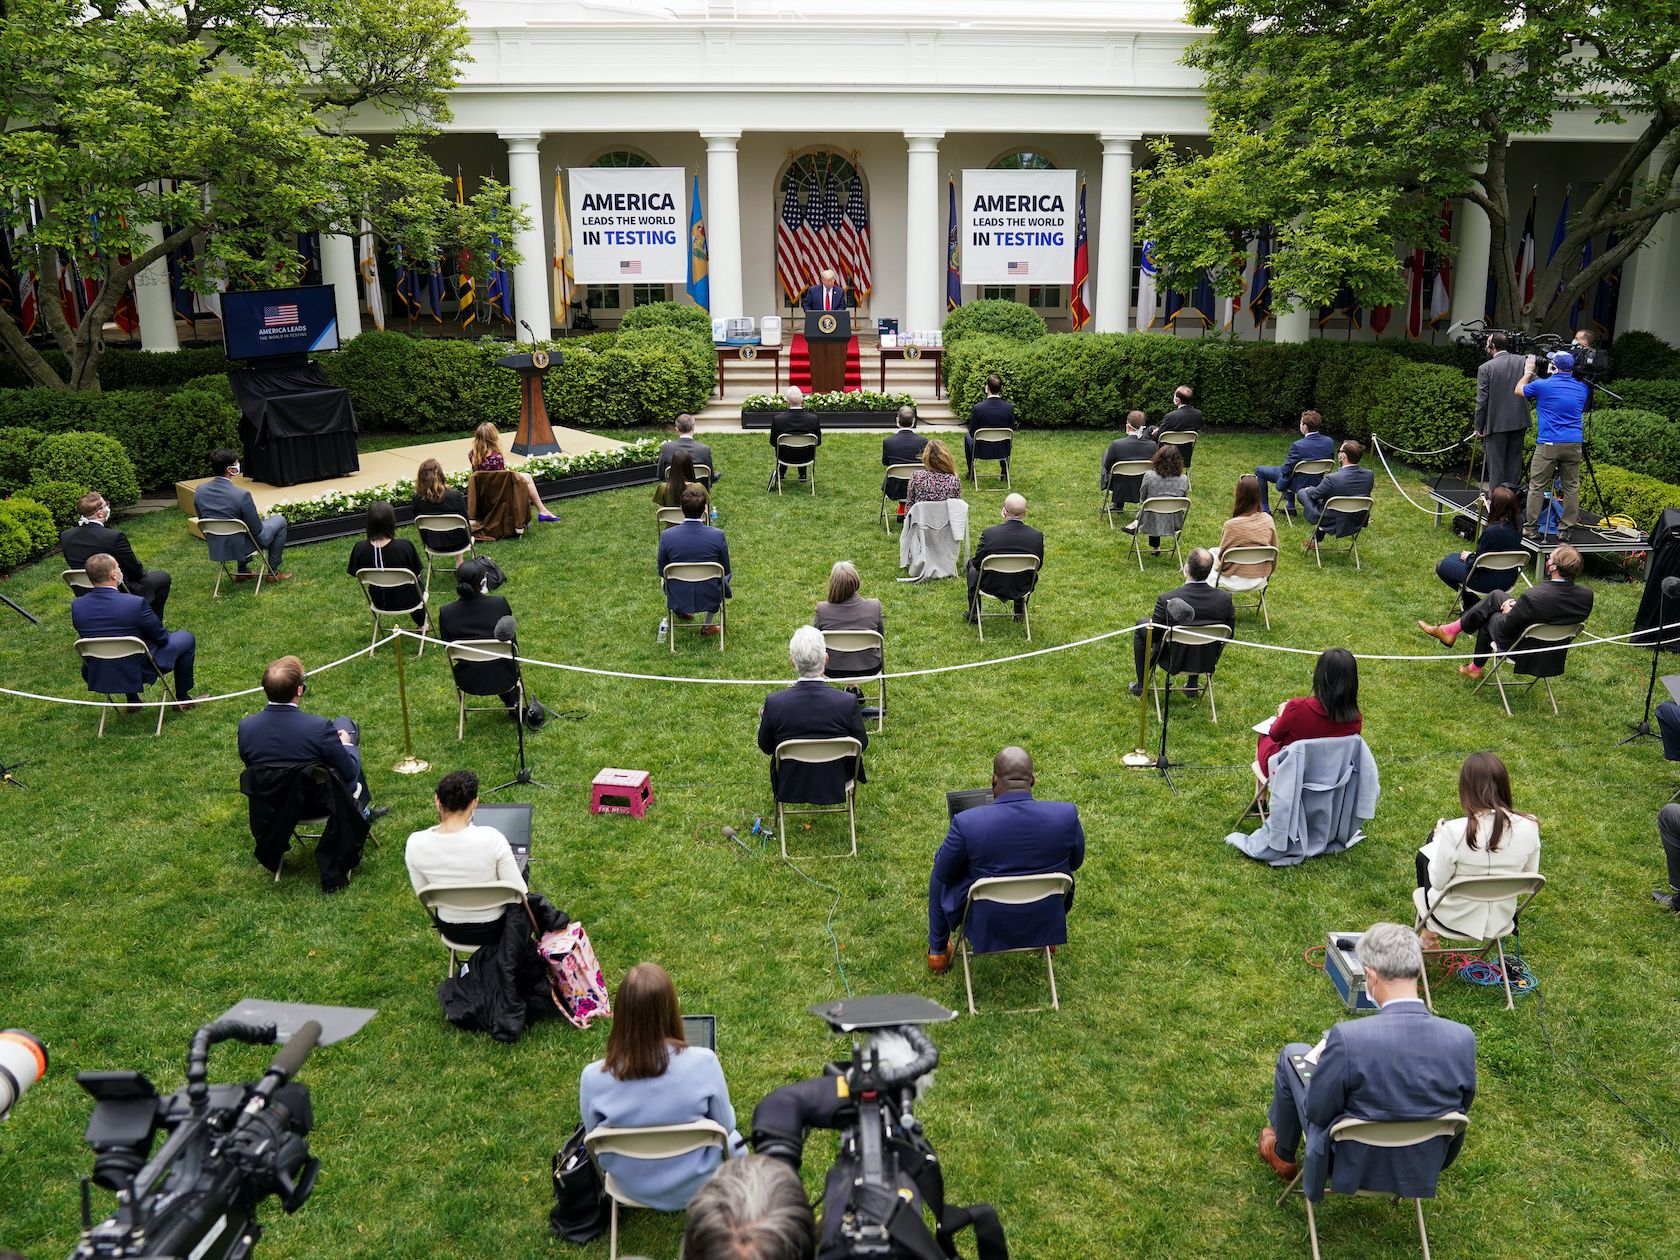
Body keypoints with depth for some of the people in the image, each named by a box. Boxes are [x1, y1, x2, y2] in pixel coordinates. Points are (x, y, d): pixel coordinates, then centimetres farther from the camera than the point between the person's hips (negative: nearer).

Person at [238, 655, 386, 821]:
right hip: (320, 804, -4)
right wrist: (347, 744, 2)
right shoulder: (319, 727, -31)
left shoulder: (246, 726, -18)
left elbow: (249, 764, 2)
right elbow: (350, 774, -19)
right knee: (345, 724, 18)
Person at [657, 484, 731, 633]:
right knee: (724, 578, 34)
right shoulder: (718, 535, -20)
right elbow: (726, 570, -6)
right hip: (710, 597, -1)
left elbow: (662, 572, -4)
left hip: (677, 599, 1)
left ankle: (681, 612, 45)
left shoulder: (667, 536, -18)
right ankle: (708, 624, 33)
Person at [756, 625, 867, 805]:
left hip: (788, 788, 0)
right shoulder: (848, 703, -28)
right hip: (835, 786, 0)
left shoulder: (774, 703, -26)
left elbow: (765, 748, -8)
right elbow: (862, 744, -9)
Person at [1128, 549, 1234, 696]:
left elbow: (1153, 636, -17)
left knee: (1141, 626, 22)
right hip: (1207, 660, 3)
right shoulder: (1225, 598, -19)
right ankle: (1193, 684, 39)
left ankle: (1141, 685, 32)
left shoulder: (1167, 600, -29)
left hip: (1173, 660, -3)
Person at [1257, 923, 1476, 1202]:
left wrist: (1321, 1063, -1)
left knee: (1293, 1054, 18)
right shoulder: (1463, 1039, -23)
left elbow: (1317, 1113, -20)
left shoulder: (1347, 1038, -34)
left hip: (1349, 1166, -4)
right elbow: (1462, 1107, -4)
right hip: (1424, 1169, 4)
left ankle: (1282, 1155, 43)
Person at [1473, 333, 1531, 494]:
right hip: (1519, 421, 4)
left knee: (1496, 463, 1)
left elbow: (1482, 400, -9)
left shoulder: (1485, 368, -9)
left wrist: (1479, 426, -3)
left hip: (1497, 423, -4)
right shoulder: (1523, 361, 3)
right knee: (1514, 462, 13)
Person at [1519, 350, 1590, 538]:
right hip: (1574, 444, 4)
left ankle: (1531, 527, 4)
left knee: (1537, 486, 3)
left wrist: (1528, 371, 31)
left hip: (1548, 445, -4)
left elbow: (1519, 390, 15)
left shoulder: (1542, 385, -3)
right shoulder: (1582, 387, 9)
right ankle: (1568, 528, 9)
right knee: (1572, 487, 8)